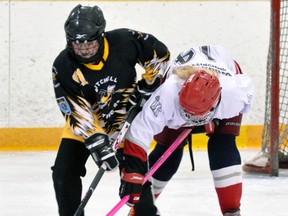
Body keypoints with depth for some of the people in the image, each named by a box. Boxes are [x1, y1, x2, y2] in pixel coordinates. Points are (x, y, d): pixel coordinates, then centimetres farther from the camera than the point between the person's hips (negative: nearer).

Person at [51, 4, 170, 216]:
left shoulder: (123, 41, -25)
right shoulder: (63, 67, -25)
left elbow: (159, 54, -7)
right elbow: (77, 113, -25)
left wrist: (147, 85, -10)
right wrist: (97, 142, -34)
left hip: (127, 117, 0)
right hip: (86, 121, 0)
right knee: (64, 172, -8)